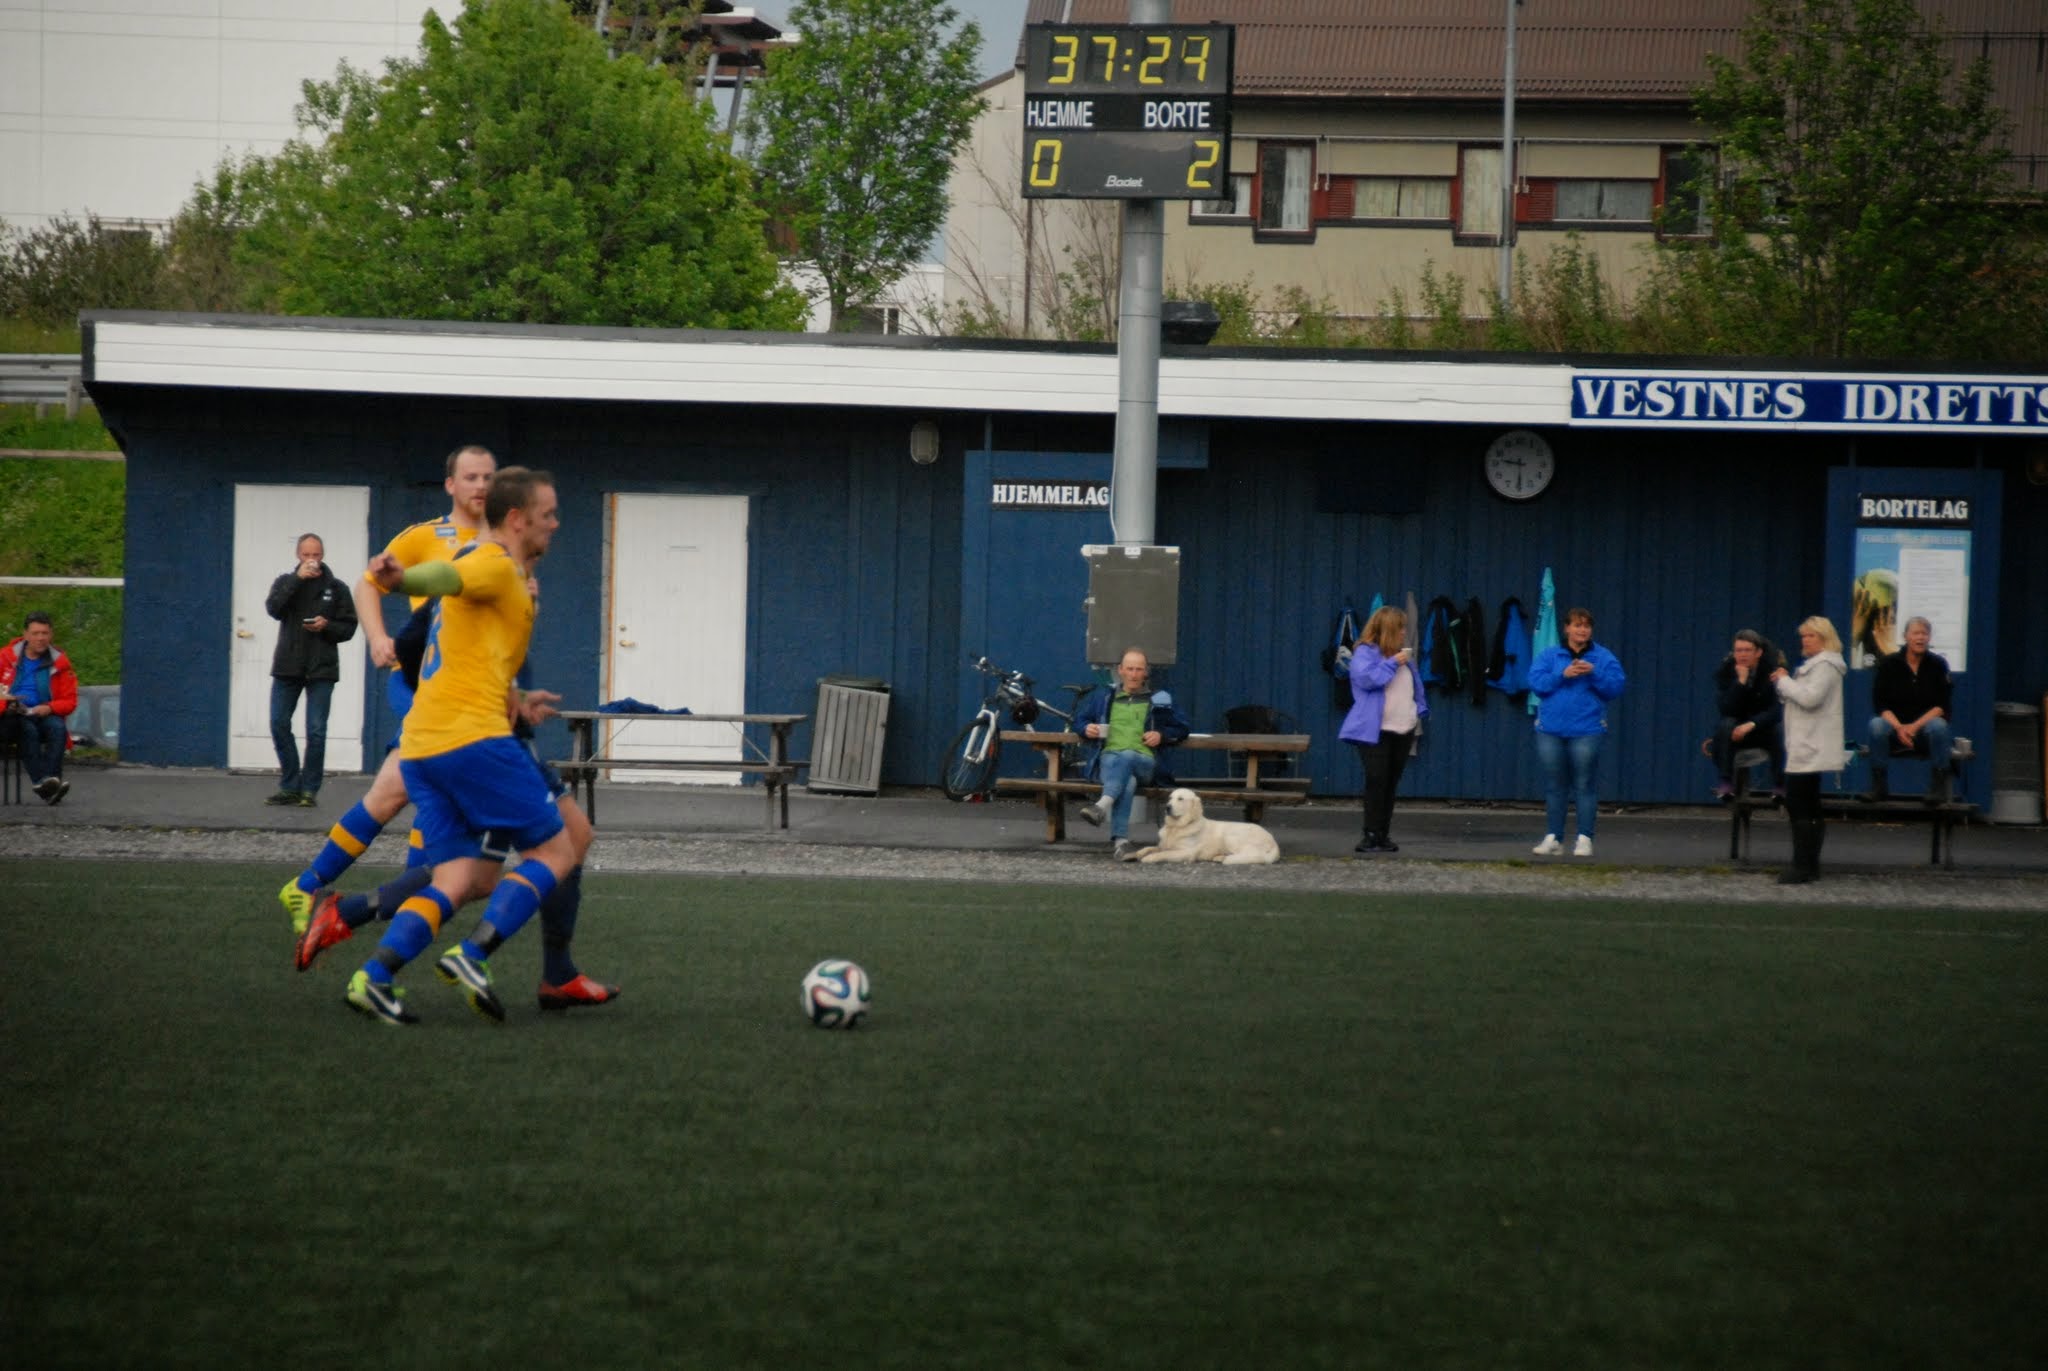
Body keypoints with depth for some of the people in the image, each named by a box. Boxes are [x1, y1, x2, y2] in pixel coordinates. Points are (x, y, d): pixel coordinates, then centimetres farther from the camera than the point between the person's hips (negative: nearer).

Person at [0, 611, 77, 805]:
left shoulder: (59, 662, 9)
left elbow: (70, 701, 9)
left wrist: (49, 708, -11)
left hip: (44, 716, 2)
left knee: (57, 728, -32)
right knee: (28, 730, -35)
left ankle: (52, 779, -46)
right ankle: (42, 782, -50)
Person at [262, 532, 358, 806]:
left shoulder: (335, 588, 6)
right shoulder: (286, 582, 8)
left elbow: (349, 627, 6)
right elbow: (273, 608, -11)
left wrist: (327, 626, -14)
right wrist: (298, 579, -17)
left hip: (321, 670, -2)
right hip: (287, 667, 2)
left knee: (316, 731, -4)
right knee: (279, 724, -1)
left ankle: (310, 789, 3)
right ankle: (290, 786, 9)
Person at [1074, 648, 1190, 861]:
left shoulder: (1159, 700, 24)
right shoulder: (1104, 697, 27)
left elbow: (1182, 729, 23)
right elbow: (1079, 717, 33)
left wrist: (1162, 735, 2)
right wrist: (1086, 728, 8)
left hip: (1144, 762, 0)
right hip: (1109, 758, 0)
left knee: (1126, 757, -40)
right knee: (1127, 782, -38)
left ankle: (1103, 806, -63)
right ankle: (1120, 841, -55)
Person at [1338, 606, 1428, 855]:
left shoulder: (1403, 654, 16)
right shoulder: (1365, 653, -6)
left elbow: (1415, 685, 21)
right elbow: (1366, 678, -22)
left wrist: (1421, 711, 9)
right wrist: (1393, 664, -17)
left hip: (1403, 731, 7)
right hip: (1375, 730, -7)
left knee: (1391, 783, 8)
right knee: (1377, 781, -14)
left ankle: (1383, 835, 12)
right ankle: (1371, 835, -14)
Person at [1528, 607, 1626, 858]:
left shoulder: (1603, 658, 5)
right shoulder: (1549, 655, 7)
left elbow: (1617, 687, -3)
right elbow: (1536, 682, -4)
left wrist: (1594, 674, -16)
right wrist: (1562, 674, -15)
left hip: (1586, 731, -2)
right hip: (1550, 731, 2)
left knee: (1585, 785, -2)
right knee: (1554, 786, 7)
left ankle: (1585, 838, 2)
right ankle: (1553, 838, 13)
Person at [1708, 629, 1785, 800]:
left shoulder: (1773, 668, -12)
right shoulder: (1725, 670, -9)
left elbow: (1777, 709, -17)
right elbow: (1726, 710, -19)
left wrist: (1752, 725, -33)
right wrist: (1740, 682, -30)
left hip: (1766, 728, -1)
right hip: (1737, 729, 1)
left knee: (1782, 730, -33)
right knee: (1725, 726, -32)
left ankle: (1780, 786, -25)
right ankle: (1725, 783, -31)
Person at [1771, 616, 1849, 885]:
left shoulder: (1826, 666, -11)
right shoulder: (1814, 664, 21)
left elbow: (1809, 698, -23)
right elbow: (1798, 697, 22)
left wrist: (1784, 681, -11)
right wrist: (1782, 683, 5)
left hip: (1811, 748, -11)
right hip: (1807, 747, 11)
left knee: (1797, 805, -13)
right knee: (1808, 807, 12)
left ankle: (1802, 866, -14)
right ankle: (1810, 865, 15)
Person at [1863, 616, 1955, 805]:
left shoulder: (1938, 664, -1)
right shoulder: (1889, 664, -1)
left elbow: (1944, 705, -6)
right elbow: (1880, 704, -4)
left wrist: (1915, 726, -19)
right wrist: (1899, 727, -22)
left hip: (1925, 725, 0)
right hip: (1895, 726, 0)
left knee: (1939, 726, -34)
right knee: (1876, 725, -31)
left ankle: (1938, 788, -25)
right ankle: (1879, 787, -23)